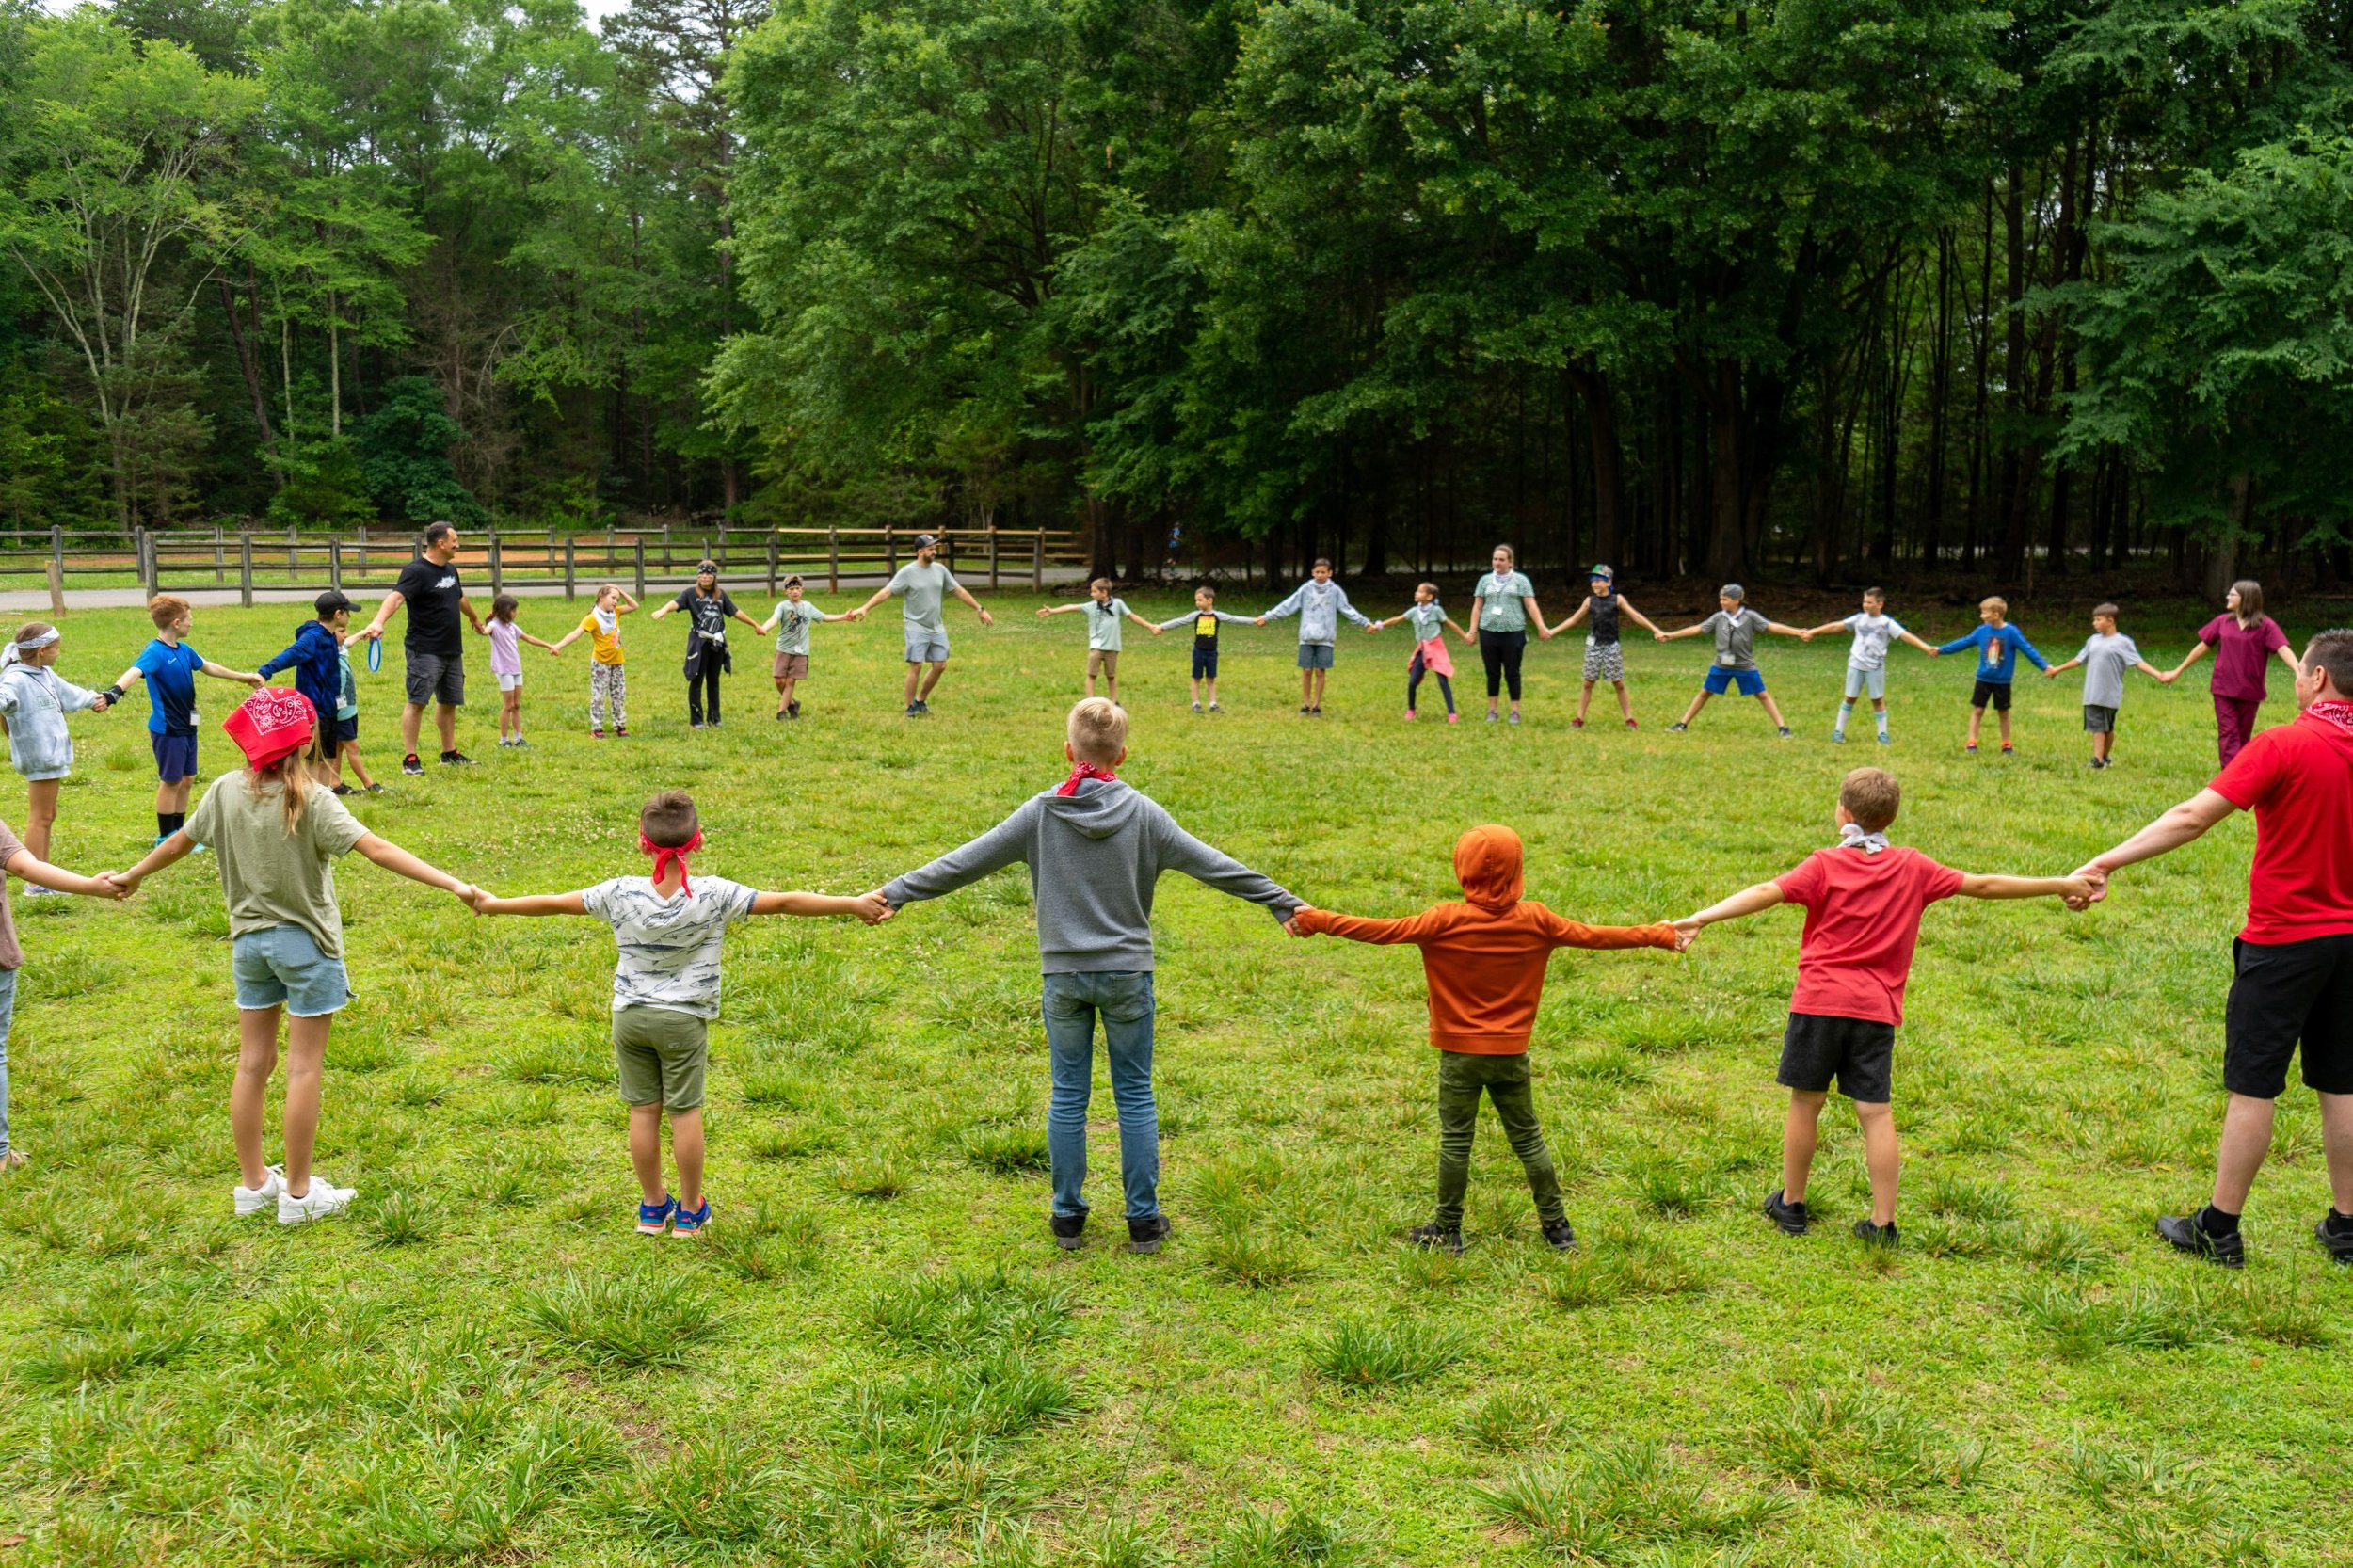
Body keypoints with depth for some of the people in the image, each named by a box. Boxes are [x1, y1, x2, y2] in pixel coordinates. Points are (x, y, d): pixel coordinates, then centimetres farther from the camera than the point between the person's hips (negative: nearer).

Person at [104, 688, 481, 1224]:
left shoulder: (226, 791, -4)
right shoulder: (311, 800, -19)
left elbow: (180, 841, 11)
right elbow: (377, 849, -28)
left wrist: (133, 875, 31)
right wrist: (453, 884, -33)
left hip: (250, 940, 5)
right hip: (306, 943, -5)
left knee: (253, 1063, 13)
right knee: (304, 1068, 3)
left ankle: (253, 1184, 24)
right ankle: (299, 1193, 10)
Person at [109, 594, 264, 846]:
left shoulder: (183, 650, 8)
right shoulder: (155, 652, -19)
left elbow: (207, 667, 26)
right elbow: (135, 672, -38)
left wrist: (242, 677, 38)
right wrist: (114, 691, -58)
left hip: (186, 726, 8)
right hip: (167, 729, -8)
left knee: (186, 779, 15)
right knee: (170, 781, 2)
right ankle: (165, 838, 14)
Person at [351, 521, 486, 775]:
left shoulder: (450, 570, 15)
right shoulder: (417, 571, -13)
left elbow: (461, 598, 35)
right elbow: (396, 596, -29)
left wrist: (474, 618, 53)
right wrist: (378, 622, -47)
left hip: (452, 650, 8)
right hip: (425, 651, -8)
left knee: (449, 702, 14)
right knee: (417, 702, -9)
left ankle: (449, 754, 26)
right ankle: (410, 759, -6)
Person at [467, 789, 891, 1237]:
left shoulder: (621, 894, -11)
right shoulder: (714, 895, -16)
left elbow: (554, 903, -1)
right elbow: (786, 902, -16)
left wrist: (494, 904, 15)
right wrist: (854, 905, -11)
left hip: (629, 1016, 2)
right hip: (684, 1020, -2)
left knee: (643, 1110, 11)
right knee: (685, 1111, 7)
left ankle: (653, 1206, 24)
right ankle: (690, 1210, 18)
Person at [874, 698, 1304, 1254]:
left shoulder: (1041, 812, -4)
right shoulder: (1142, 813, -5)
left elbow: (966, 861, -2)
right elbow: (1213, 865, -3)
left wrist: (896, 891, 5)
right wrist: (1283, 902, 4)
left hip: (1064, 977, 1)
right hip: (1128, 976, 0)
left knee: (1068, 1096, 10)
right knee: (1135, 1096, 9)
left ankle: (1068, 1216, 16)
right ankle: (1143, 1219, 13)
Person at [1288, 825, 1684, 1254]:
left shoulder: (1447, 921, -15)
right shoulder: (1534, 920, -6)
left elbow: (1383, 930, -14)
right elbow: (1593, 935, 3)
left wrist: (1317, 922, -6)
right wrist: (1660, 936, 15)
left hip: (1460, 1054, -3)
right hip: (1512, 1053, 3)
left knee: (1455, 1140, 7)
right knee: (1528, 1138, 14)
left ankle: (1448, 1231, 15)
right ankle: (1557, 1226, 20)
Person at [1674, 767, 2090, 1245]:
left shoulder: (1825, 865, -2)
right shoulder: (1913, 867, 8)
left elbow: (1767, 892, -16)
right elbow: (1983, 885, 13)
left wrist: (1701, 919, -25)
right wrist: (2061, 884, 23)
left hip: (1820, 1001, -2)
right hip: (1877, 1009, 2)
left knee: (1806, 1102, 8)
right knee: (1875, 1111, 4)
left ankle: (1791, 1204, 20)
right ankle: (1883, 1222, 5)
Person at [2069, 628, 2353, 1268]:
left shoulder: (2282, 745, -17)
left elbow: (2193, 817, -23)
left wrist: (2110, 860, -24)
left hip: (2283, 940, -6)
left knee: (2252, 1087, 1)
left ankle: (2219, 1229, 9)